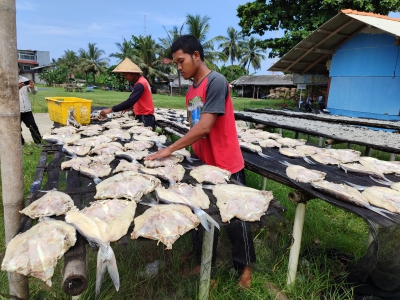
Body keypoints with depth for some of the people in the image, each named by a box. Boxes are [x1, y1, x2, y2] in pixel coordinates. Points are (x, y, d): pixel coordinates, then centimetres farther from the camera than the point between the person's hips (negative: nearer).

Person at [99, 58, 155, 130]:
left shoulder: (140, 84, -19)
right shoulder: (140, 82, 12)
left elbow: (130, 101, -29)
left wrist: (110, 109, -28)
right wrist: (131, 107, 10)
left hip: (145, 118, -9)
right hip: (143, 117, 9)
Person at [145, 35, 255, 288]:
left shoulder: (216, 82, -17)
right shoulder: (191, 92, 10)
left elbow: (204, 127, -24)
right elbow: (195, 130, 11)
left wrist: (170, 149, -20)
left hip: (226, 167, -7)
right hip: (203, 166, 8)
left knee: (235, 218, 9)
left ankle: (246, 267, 31)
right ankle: (202, 264, 35)